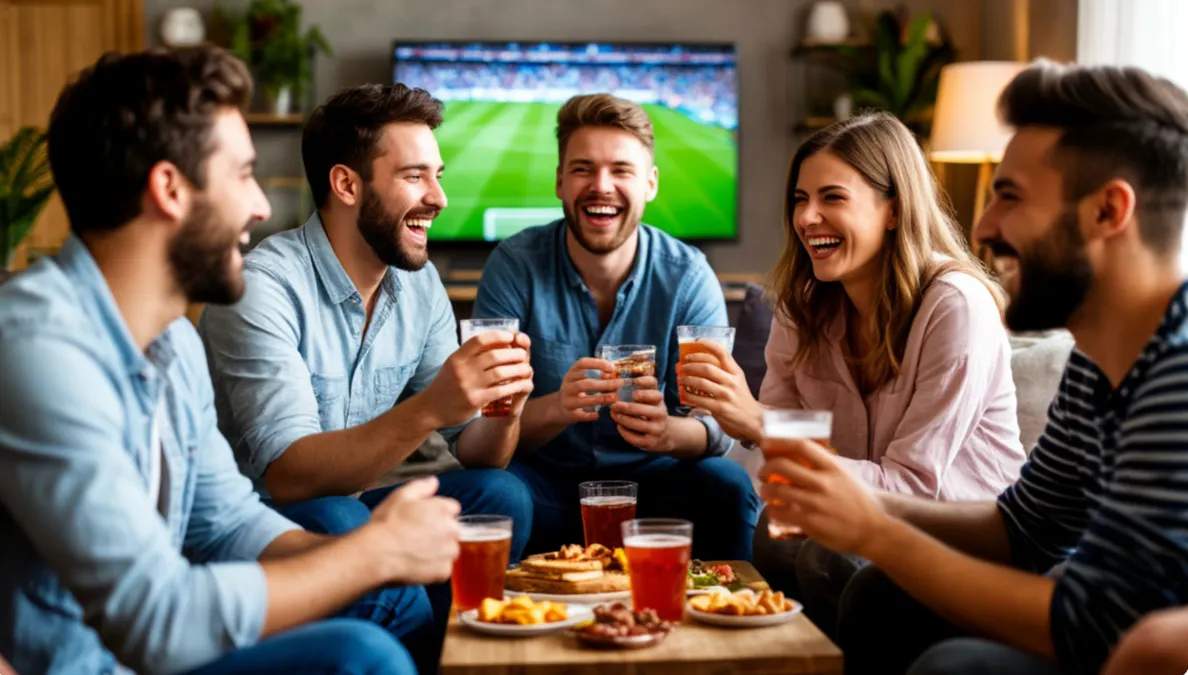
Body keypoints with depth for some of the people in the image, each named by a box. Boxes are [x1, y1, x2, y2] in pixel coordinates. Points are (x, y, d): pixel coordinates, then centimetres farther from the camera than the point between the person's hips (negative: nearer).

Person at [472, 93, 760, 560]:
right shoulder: (514, 265, -9)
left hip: (650, 482, 1)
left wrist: (668, 431, -36)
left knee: (727, 486, -28)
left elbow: (718, 428, -11)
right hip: (546, 480, -1)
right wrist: (556, 409, -37)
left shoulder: (687, 276, -7)